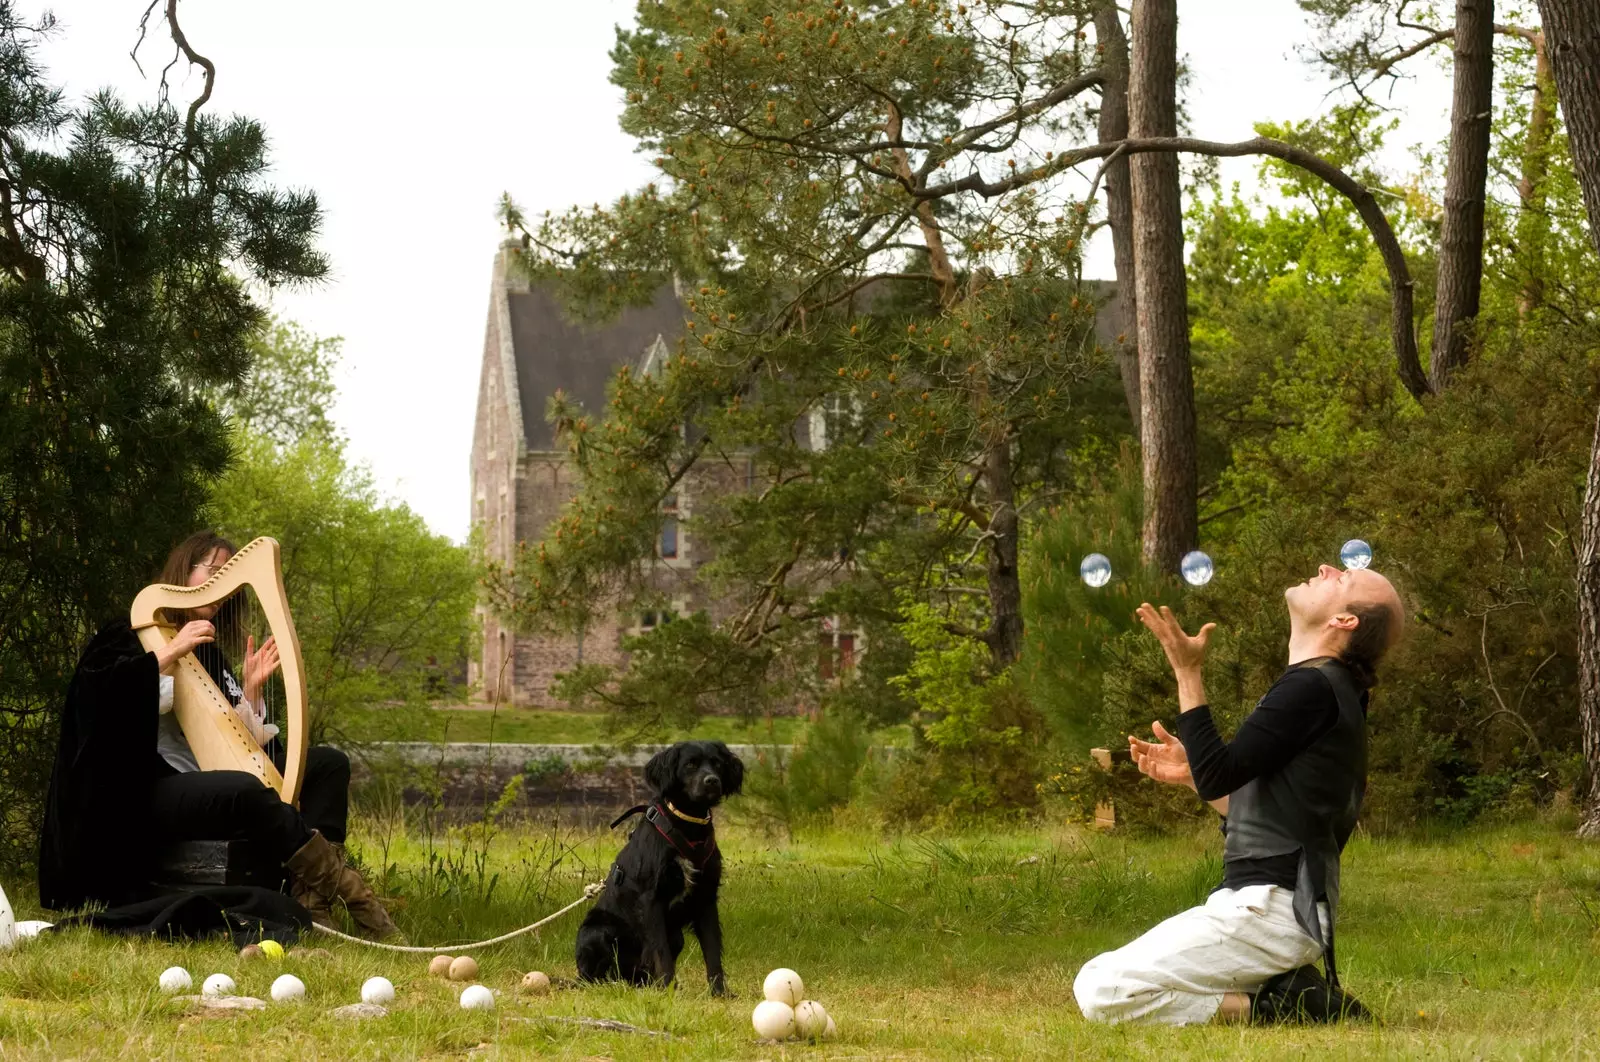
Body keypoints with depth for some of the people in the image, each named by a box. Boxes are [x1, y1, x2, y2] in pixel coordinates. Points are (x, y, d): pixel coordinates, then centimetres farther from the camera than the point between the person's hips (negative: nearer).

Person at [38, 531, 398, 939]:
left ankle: (313, 899, -28)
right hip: (149, 794, -7)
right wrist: (170, 653, -17)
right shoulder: (130, 636, 7)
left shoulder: (209, 655, 23)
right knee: (246, 791, -37)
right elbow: (98, 692, -16)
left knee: (328, 763, -7)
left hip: (207, 786, 8)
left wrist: (251, 688, -1)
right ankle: (346, 888, -33)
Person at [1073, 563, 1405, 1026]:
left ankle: (1272, 1006, -11)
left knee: (1100, 993, -16)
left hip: (1270, 911, -10)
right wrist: (1191, 774, 15)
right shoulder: (1333, 691, 17)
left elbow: (1218, 776, -18)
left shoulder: (1311, 687, -14)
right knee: (1098, 976, 15)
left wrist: (1187, 672, -14)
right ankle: (1286, 994, 6)